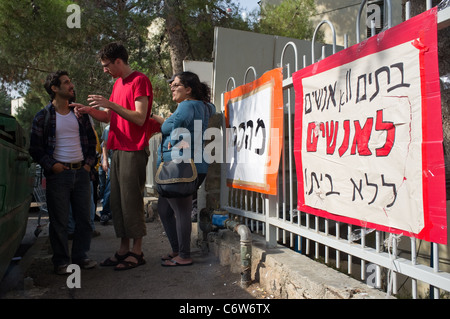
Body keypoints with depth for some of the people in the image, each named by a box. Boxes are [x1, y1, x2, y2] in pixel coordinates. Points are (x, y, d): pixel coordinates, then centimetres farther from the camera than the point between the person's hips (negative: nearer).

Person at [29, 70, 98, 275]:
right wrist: (52, 165, -10)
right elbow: (35, 149, 0)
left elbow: (92, 141, 18)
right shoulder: (43, 116, 0)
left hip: (81, 173, 4)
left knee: (84, 218, 6)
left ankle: (80, 257, 19)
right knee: (59, 221, 1)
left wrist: (89, 162, 6)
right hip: (58, 174, -4)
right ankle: (61, 261, 13)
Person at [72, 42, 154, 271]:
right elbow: (109, 117, 20)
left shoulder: (140, 81, -7)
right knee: (116, 200, 9)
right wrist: (89, 110, 4)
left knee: (131, 200, -5)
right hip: (117, 149, 9)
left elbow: (140, 118, -16)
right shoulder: (118, 83, 20)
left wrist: (110, 104, -19)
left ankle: (137, 251, 5)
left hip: (134, 150, -9)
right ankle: (123, 249, 18)